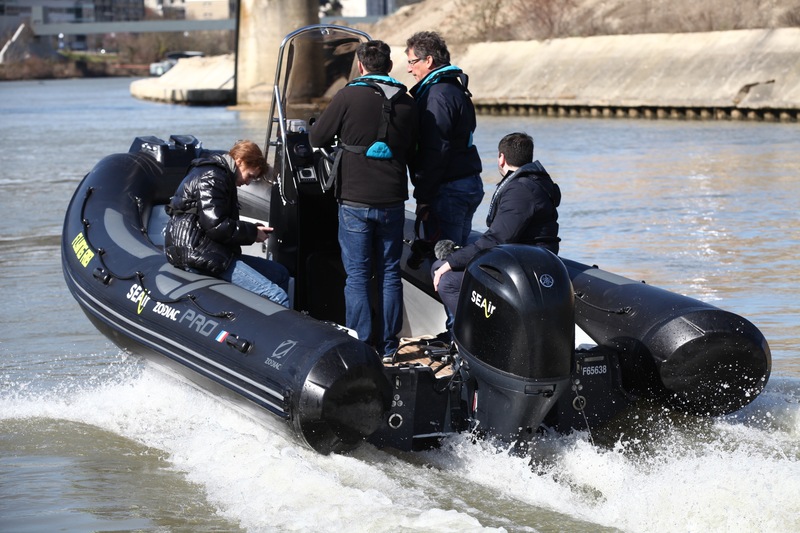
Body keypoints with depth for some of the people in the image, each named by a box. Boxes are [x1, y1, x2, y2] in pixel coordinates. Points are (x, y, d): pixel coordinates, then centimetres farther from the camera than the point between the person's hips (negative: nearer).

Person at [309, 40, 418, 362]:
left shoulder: (349, 97, -9)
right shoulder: (407, 103, 4)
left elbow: (316, 139, 0)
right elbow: (413, 154, 14)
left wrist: (342, 136, 22)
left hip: (355, 201, -3)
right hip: (393, 201, 4)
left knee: (357, 275, 2)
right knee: (389, 274, 11)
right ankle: (388, 347, 14)